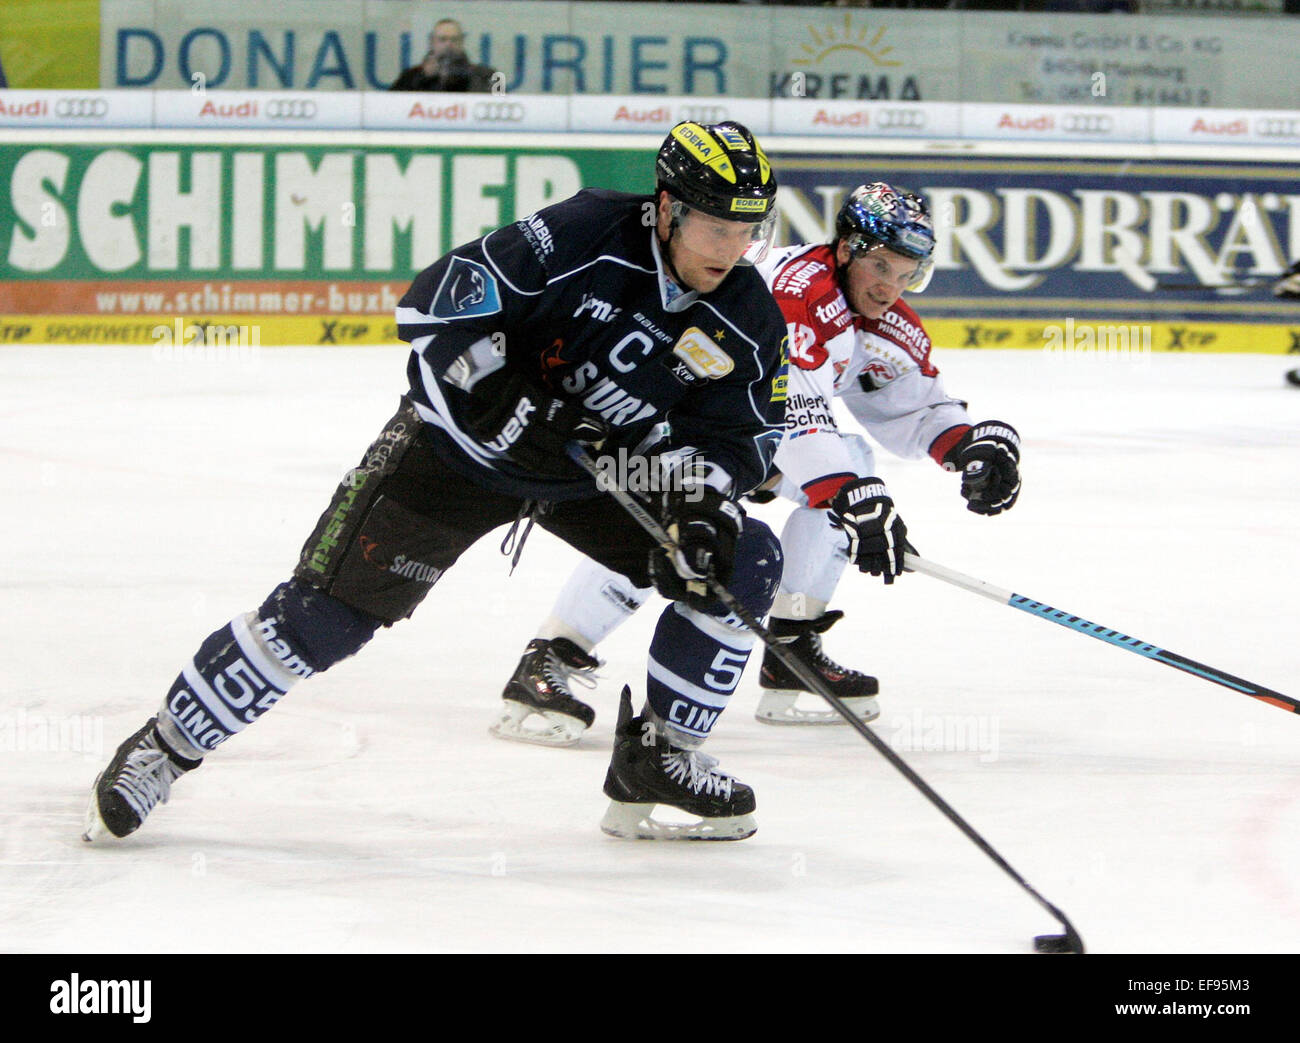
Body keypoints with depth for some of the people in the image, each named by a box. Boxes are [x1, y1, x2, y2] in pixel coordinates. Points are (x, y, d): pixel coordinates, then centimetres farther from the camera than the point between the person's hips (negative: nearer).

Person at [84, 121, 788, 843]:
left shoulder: (750, 321, -11)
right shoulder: (585, 235, -26)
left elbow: (732, 435, -5)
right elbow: (435, 302, -26)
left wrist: (701, 493, -25)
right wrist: (502, 398, -35)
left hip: (598, 466, 5)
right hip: (461, 442, -5)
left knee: (743, 564, -8)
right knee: (330, 608, -14)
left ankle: (656, 761, 5)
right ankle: (163, 750, 1)